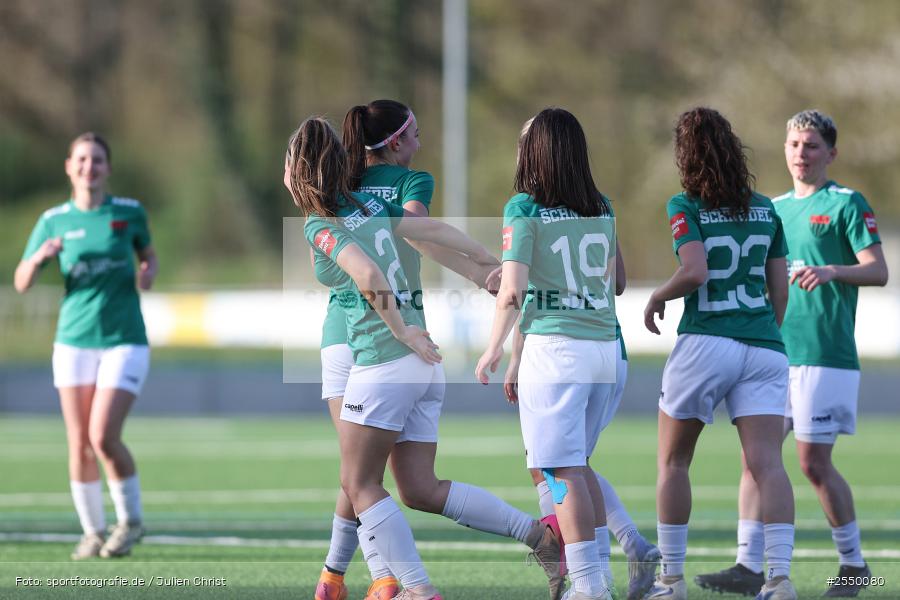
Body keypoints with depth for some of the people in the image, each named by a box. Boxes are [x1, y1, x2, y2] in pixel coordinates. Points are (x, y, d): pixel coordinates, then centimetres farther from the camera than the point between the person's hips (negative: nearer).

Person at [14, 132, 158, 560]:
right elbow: (21, 284, 2)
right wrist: (39, 257, -18)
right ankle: (93, 530, 14)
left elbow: (149, 254, 18)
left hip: (124, 341, -2)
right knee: (79, 444, 0)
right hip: (74, 343, 2)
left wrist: (148, 272, -5)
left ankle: (131, 519, 8)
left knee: (103, 438, -14)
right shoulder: (54, 221, 2)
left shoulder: (129, 213, 0)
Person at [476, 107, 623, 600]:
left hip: (554, 348, -6)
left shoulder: (525, 209, -6)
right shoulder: (602, 208, 11)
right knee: (576, 463, 19)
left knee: (562, 471, -4)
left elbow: (512, 292, -10)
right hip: (605, 344, 6)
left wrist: (493, 351, 2)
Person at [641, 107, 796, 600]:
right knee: (766, 463, -5)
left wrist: (658, 297, 0)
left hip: (705, 343, -4)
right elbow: (780, 290, 14)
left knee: (673, 461, 12)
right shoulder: (765, 210, 12)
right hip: (764, 347, 4)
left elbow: (694, 272, -18)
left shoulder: (685, 208, -4)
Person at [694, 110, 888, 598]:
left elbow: (877, 270, -11)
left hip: (824, 354, -6)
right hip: (771, 351, 6)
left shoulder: (847, 204, -2)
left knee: (814, 461, -5)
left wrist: (832, 271, -27)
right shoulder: (774, 208, 18)